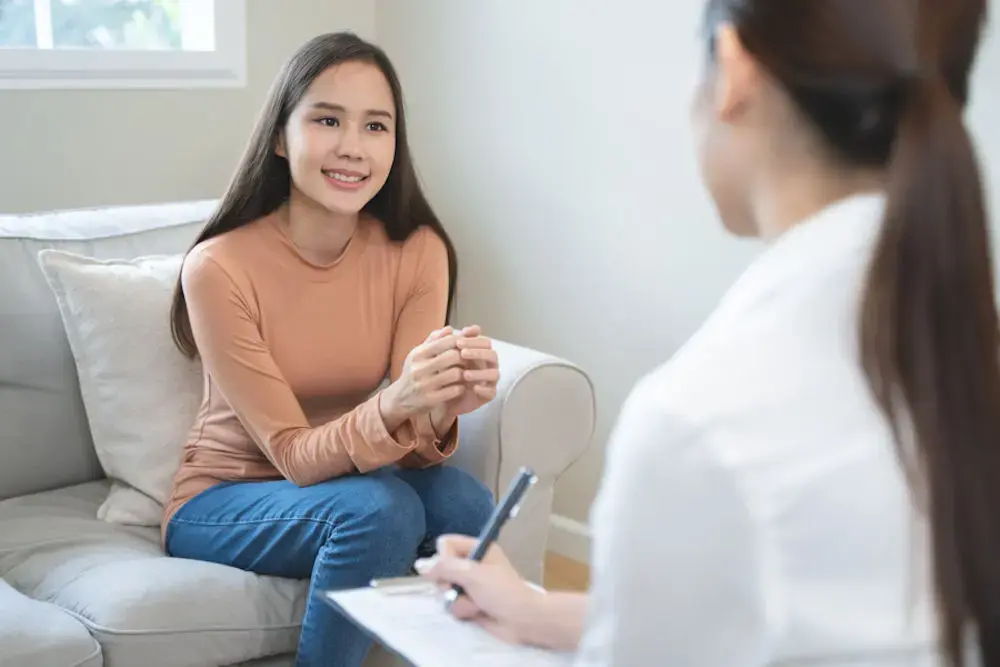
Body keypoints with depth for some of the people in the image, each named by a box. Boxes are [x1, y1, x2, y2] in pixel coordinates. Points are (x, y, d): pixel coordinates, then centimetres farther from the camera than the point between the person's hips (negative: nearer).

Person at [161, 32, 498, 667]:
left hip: (344, 478, 3)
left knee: (464, 500, -27)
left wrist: (440, 410, -39)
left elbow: (414, 442, -15)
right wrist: (392, 406, -41)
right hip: (222, 503, -3)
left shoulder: (417, 251, -11)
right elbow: (294, 454, -21)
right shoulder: (219, 268, -21)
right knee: (380, 510, -31)